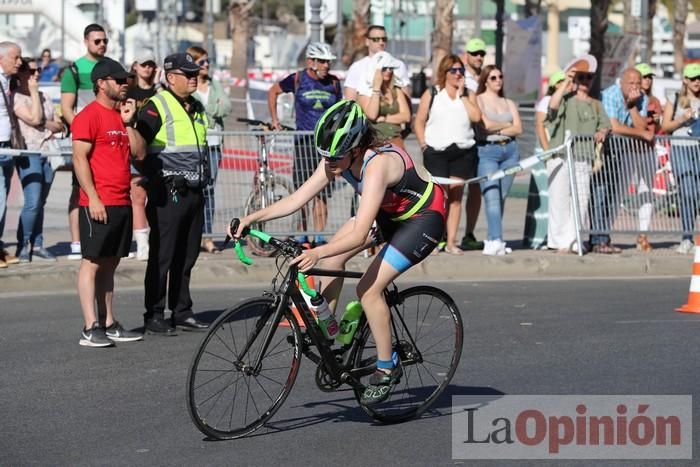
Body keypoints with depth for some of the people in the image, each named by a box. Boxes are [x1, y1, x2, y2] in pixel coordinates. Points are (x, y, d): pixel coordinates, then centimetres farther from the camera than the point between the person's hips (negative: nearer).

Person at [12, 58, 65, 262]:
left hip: (48, 153, 6)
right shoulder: (16, 97, -3)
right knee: (33, 202, -14)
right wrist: (33, 92, -6)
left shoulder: (42, 97, 19)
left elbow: (59, 125, 17)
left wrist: (46, 125, -5)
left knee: (40, 203, 7)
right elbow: (34, 119, -15)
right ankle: (23, 246, -4)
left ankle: (37, 245, 11)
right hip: (29, 154, -6)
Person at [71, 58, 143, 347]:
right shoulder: (89, 116, -8)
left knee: (109, 265, 11)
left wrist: (128, 122, 4)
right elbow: (79, 158, -13)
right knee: (92, 263, -6)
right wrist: (93, 198, -18)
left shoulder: (121, 115, 17)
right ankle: (90, 329, -7)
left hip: (122, 203, 8)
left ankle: (108, 324, 14)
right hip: (98, 204, -8)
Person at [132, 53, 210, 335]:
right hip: (169, 193, -8)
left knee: (187, 257, 12)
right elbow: (140, 151, -15)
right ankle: (154, 316, 1)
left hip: (194, 193, 8)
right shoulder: (157, 106, -9)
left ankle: (182, 313, 19)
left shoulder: (197, 108, 17)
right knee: (162, 257, -4)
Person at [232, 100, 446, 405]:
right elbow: (297, 199, -12)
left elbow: (359, 234, -43)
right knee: (331, 257, -7)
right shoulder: (337, 160, -15)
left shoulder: (378, 164, -37)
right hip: (389, 212, 8)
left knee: (368, 288, -15)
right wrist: (253, 217, -23)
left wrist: (318, 253, -54)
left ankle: (387, 369, -1)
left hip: (424, 218, -8)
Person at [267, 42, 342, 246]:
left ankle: (319, 236, 4)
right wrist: (275, 120, 11)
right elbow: (273, 92, 15)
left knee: (322, 194, 0)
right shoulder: (297, 80, -1)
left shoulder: (333, 82, 6)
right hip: (303, 141, -1)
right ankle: (302, 236, 7)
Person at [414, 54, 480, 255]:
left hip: (463, 152, 2)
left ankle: (451, 242, 6)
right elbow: (419, 122, 6)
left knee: (456, 197, 3)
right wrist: (424, 145, -5)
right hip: (437, 151, -2)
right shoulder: (431, 94, 7)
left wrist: (462, 94, -3)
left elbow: (476, 116, -5)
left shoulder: (467, 95, 12)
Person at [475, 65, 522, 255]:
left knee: (501, 197, 3)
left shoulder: (509, 104, 18)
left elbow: (518, 129, 6)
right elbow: (485, 124, -11)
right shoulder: (478, 100, 3)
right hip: (487, 151, -5)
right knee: (492, 197, -15)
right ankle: (496, 241, -23)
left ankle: (492, 240, 8)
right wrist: (506, 124, 3)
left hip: (510, 150, 5)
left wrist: (498, 129, -5)